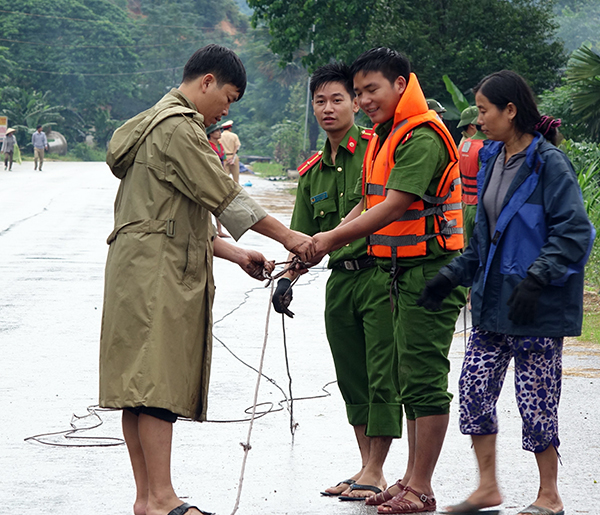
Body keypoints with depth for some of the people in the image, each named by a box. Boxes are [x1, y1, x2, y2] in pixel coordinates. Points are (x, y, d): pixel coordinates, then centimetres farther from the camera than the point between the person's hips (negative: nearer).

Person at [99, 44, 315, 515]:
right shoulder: (178, 127, -8)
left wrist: (235, 254, 21)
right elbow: (225, 197, -11)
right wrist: (288, 237, -5)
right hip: (158, 269, -11)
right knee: (156, 383, -14)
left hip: (144, 268, 11)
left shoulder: (157, 125, 26)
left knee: (140, 386, 6)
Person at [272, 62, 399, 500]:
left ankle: (375, 473, -1)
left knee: (382, 377, -5)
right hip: (340, 280, 7)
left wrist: (333, 235, -29)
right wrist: (287, 278, 1)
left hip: (379, 272, -7)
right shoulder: (313, 172, 16)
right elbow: (304, 236, 17)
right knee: (352, 378, 10)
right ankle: (367, 469, 18)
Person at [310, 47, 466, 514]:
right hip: (403, 272, 10)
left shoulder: (422, 138, -16)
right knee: (410, 380, 14)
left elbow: (394, 207, -23)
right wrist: (315, 246, 6)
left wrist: (334, 239, -22)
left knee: (425, 381, -7)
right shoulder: (386, 138, 16)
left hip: (430, 270, -10)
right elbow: (368, 206, 17)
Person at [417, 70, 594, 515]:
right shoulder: (492, 160, 12)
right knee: (474, 388, 5)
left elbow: (574, 232, -18)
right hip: (493, 301, 8)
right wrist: (454, 274, 12)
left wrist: (535, 279, -25)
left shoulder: (549, 164, -13)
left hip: (537, 308, -8)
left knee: (535, 396, -1)